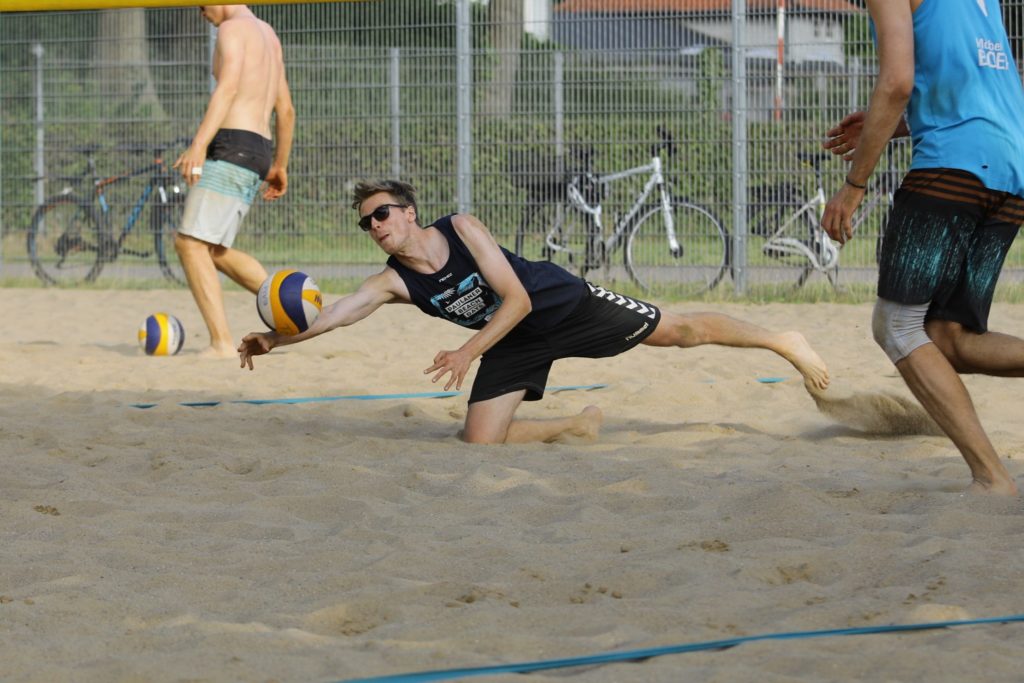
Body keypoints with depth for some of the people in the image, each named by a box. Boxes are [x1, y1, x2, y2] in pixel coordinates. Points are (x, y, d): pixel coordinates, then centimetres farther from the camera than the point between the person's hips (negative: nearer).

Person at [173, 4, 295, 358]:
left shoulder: (233, 28, -6)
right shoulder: (268, 35, 23)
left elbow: (228, 88, -22)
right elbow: (286, 109, 28)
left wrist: (199, 145, -32)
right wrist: (280, 165, 36)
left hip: (232, 146, -10)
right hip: (259, 153, 10)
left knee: (191, 244, -15)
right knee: (212, 249, 19)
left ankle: (222, 343, -24)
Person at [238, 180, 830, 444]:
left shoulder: (462, 229, -23)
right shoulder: (392, 283, -15)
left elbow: (517, 300, -25)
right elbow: (335, 314, -30)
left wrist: (468, 353, -34)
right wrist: (277, 339, -46)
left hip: (568, 304, -4)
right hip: (515, 344, 4)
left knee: (678, 331, -3)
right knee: (481, 439, -10)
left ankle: (783, 342, 16)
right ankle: (580, 425, 13)